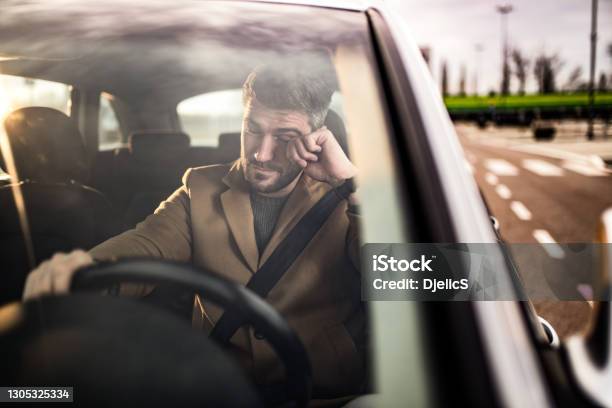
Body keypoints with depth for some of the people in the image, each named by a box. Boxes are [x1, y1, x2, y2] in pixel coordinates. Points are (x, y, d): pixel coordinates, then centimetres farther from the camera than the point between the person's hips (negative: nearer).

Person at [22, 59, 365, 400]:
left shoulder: (343, 200, 3)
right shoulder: (202, 188, 10)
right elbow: (146, 246, -6)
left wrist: (352, 180, -15)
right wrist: (86, 268, -28)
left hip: (326, 395, -2)